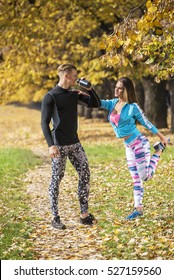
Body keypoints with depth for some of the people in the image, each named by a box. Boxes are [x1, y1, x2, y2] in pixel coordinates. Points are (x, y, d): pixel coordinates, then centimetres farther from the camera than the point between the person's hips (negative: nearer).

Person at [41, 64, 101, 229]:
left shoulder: (74, 95, 11)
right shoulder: (50, 97, -9)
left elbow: (96, 104, 17)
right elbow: (44, 123, -12)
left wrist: (89, 88, 3)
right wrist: (51, 145, -22)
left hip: (75, 143, 7)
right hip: (59, 145, -7)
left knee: (85, 175, 3)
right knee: (56, 180, 0)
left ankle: (84, 214, 9)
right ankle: (55, 218, 6)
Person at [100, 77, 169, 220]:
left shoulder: (132, 107, -13)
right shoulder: (113, 103, 4)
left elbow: (146, 123, -6)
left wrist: (162, 137, 1)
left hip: (139, 143, -6)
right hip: (128, 146, 6)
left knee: (145, 177, -3)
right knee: (136, 179, 9)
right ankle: (138, 208, 15)